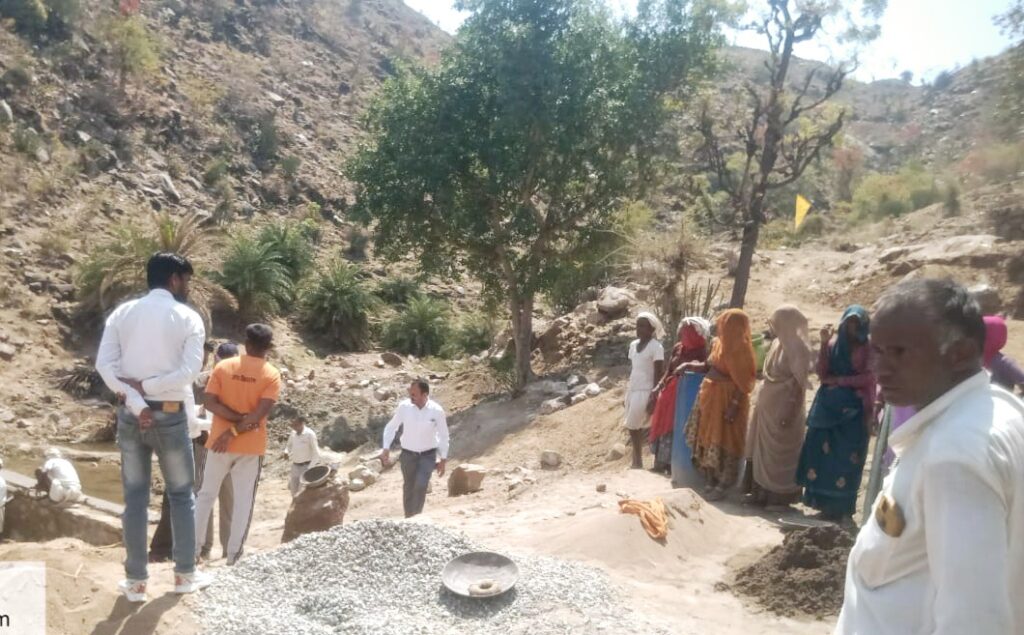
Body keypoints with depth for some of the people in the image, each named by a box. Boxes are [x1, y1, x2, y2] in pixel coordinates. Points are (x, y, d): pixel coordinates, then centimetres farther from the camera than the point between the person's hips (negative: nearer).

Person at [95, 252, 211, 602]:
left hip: (130, 415, 3)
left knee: (135, 497, 10)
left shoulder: (122, 313, 4)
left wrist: (136, 402, -10)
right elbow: (190, 371, -17)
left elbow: (105, 365, -6)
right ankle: (185, 574, 21)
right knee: (181, 494, 11)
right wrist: (146, 385, -10)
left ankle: (136, 581, 17)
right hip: (170, 416, -3)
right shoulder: (188, 318, -6)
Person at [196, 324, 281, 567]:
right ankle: (234, 553, 8)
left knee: (206, 494, 15)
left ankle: (192, 547, 20)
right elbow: (260, 413, -16)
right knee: (244, 500, 6)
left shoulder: (222, 367, 0)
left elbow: (210, 403, -9)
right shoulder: (272, 375, -7)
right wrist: (235, 431, -11)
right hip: (251, 447, -2)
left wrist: (238, 419, -10)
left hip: (219, 442, 2)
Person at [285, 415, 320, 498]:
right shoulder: (293, 433, 0)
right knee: (293, 488, 16)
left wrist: (310, 468, -18)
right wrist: (286, 451, -5)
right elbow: (289, 445, 18)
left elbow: (316, 452, -15)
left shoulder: (309, 434, -18)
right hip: (295, 465, 7)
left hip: (305, 466, -7)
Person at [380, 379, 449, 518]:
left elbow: (443, 435, -4)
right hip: (408, 454, 2)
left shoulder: (437, 411, -17)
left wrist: (443, 459, -1)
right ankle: (409, 518, 30)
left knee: (421, 485, -19)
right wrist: (386, 448, -9)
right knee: (408, 487, 12)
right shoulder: (404, 406, -14)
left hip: (428, 455, -2)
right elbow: (391, 427, -1)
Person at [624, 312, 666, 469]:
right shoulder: (633, 345, 10)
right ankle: (636, 463, 16)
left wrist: (654, 398, -17)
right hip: (632, 390, 7)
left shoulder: (656, 347, -12)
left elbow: (659, 374, -13)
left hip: (645, 392, -7)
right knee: (635, 428, 9)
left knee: (633, 427, -6)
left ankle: (638, 465, 7)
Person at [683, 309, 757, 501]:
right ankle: (710, 481, 24)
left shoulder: (741, 349, -16)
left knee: (725, 442, -1)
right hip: (711, 397, 9)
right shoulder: (719, 343, 7)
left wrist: (734, 405, -21)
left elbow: (743, 383, -17)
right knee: (708, 438, 13)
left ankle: (722, 486, 8)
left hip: (727, 400, -8)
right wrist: (690, 366, 4)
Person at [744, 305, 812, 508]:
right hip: (768, 406, 9)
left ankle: (779, 497, 13)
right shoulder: (776, 344, 8)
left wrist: (789, 413, -21)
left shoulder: (797, 348, -17)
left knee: (779, 453, 2)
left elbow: (799, 384, -19)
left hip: (783, 409, -9)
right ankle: (763, 493, 25)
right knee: (763, 450, 14)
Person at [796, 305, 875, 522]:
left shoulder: (869, 349, -1)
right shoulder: (834, 344, 9)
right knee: (822, 451, 2)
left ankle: (840, 506, 6)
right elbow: (822, 373, 0)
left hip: (854, 409, -4)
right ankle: (824, 501, 11)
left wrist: (838, 380, -7)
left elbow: (868, 378, -11)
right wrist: (824, 344, -8)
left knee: (845, 456, -2)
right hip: (829, 406, 4)